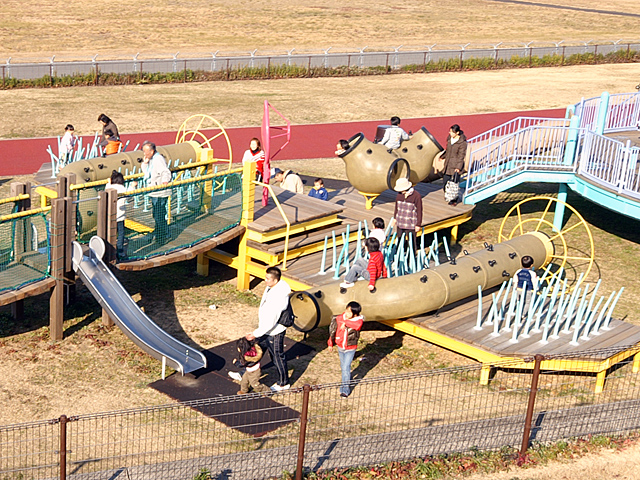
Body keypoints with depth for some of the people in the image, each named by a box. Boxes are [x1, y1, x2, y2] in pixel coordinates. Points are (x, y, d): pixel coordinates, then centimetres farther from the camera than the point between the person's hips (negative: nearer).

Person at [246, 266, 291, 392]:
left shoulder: (278, 297, -35)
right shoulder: (271, 287, -6)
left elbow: (271, 322, -31)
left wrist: (256, 334, -26)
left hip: (274, 332, -9)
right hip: (265, 327, 9)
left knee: (277, 356, 11)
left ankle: (283, 383, 31)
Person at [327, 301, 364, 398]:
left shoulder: (359, 321, -19)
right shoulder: (340, 319, -11)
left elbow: (358, 325, -43)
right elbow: (333, 331, 2)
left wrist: (345, 323, -33)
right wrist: (330, 343, 10)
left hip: (350, 349, -4)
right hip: (340, 347, 4)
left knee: (346, 368, -7)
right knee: (343, 366, 20)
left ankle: (345, 390, 4)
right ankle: (347, 380, 45)